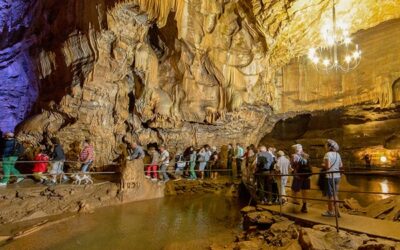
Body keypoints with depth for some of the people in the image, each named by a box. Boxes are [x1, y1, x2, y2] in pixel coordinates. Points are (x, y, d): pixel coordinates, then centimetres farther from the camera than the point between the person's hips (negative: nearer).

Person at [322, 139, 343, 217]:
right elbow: (341, 166, 13)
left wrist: (323, 165, -2)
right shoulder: (337, 154, 10)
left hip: (330, 176, -7)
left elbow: (327, 166, -21)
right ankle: (336, 210, 20)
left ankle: (331, 211, 10)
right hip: (337, 176, 7)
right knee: (335, 194, 15)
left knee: (330, 194, 2)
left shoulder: (328, 154, -14)